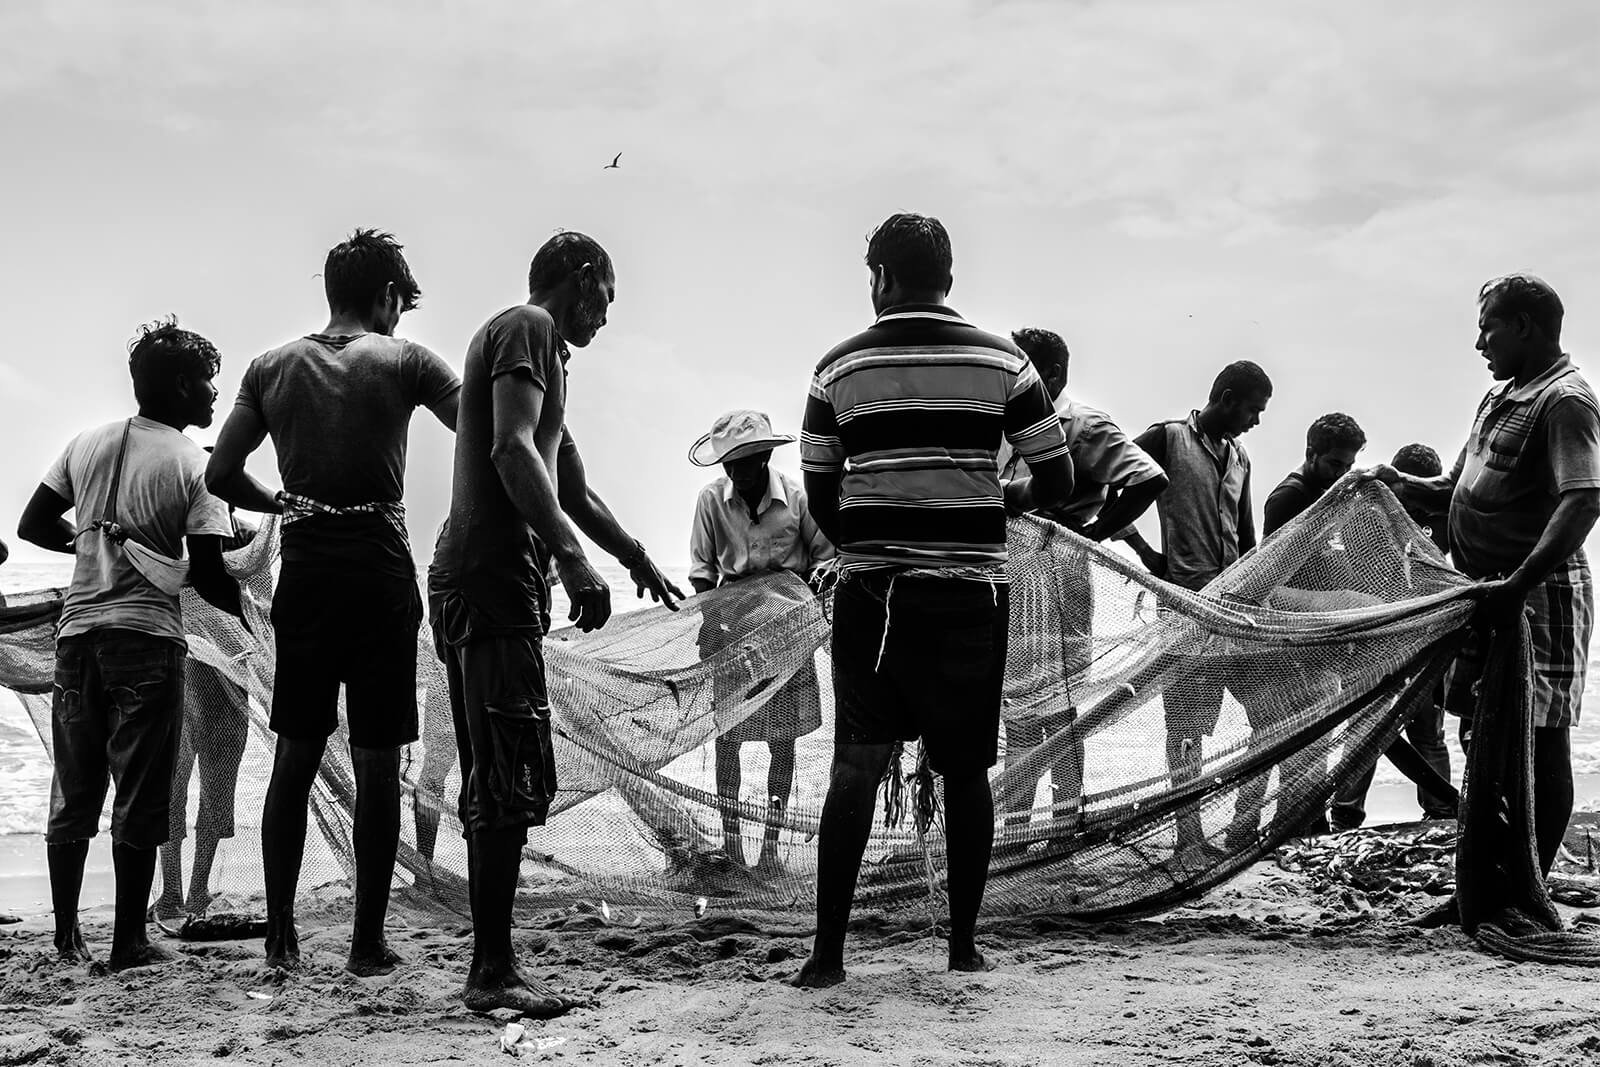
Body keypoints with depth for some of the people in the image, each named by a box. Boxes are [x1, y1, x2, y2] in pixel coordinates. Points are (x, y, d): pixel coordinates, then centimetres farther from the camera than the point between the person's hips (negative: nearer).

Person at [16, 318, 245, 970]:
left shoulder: (88, 444, 8)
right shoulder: (192, 465, -6)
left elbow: (32, 526, 12)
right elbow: (208, 577, -10)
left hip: (78, 631, 5)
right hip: (148, 635, -5)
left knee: (73, 790, 13)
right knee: (140, 798, 2)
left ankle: (66, 935, 19)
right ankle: (129, 942, 6)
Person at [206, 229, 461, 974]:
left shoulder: (272, 367, 8)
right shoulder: (403, 360, -2)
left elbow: (220, 473, 4)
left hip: (305, 569, 3)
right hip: (379, 568, -3)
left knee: (295, 755, 12)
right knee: (377, 761, 2)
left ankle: (280, 935, 15)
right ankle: (367, 942, 4)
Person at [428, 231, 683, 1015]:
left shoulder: (544, 352, 27)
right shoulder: (528, 327, -3)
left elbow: (573, 491, 36)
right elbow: (512, 449, -19)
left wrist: (639, 562, 45)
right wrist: (572, 558, -26)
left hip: (480, 585, 10)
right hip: (491, 576, -10)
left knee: (499, 786, 9)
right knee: (510, 782, -11)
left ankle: (491, 969, 12)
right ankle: (494, 971, -10)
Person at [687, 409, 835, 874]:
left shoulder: (797, 497, -10)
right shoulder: (712, 499, -5)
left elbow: (823, 556, 4)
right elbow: (702, 567, 4)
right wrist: (705, 618, -5)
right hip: (729, 622, 1)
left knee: (782, 741, 3)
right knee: (725, 736, 2)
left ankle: (771, 842, 14)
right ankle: (729, 837, 13)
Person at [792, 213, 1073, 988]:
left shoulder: (839, 367, 2)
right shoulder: (1001, 361, 2)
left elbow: (820, 498, 6)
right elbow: (1057, 481, 3)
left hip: (870, 590, 0)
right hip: (972, 590, 0)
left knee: (855, 766, 0)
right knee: (966, 768, 10)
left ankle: (828, 951, -3)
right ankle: (963, 945, 17)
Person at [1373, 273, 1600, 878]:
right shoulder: (1500, 398, 17)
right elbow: (1456, 489, 26)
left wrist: (1518, 584, -35)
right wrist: (1403, 486, 6)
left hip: (1538, 597, -10)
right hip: (1489, 598, 10)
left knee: (1537, 746, -4)